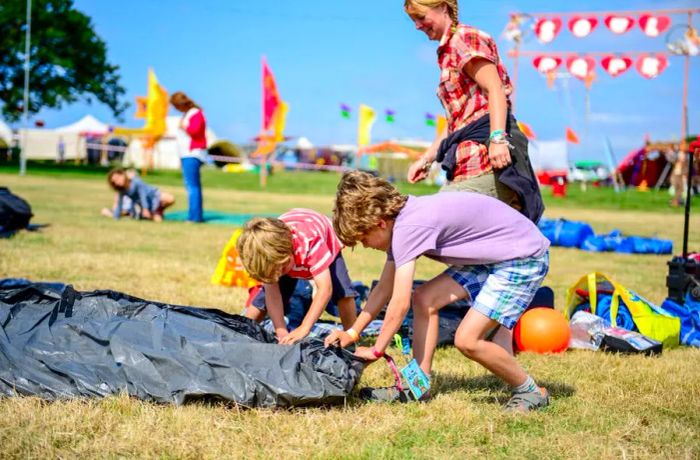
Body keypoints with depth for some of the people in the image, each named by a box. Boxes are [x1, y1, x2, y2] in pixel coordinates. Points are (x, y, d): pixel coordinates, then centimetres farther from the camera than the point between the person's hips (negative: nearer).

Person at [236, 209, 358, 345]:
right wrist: (281, 331, -42)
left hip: (328, 245, -3)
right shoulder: (266, 253, -35)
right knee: (264, 298, -11)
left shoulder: (311, 241, -49)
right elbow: (272, 294, -31)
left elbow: (325, 289, -51)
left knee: (342, 289, -25)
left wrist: (303, 328, -56)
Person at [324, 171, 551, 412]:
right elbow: (384, 289, 14)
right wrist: (352, 332, 11)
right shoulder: (399, 223, 5)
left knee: (466, 340, -15)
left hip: (524, 257, -10)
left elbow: (400, 303, -22)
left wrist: (376, 351, -11)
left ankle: (530, 392, 4)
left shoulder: (408, 228, -24)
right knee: (425, 300, 2)